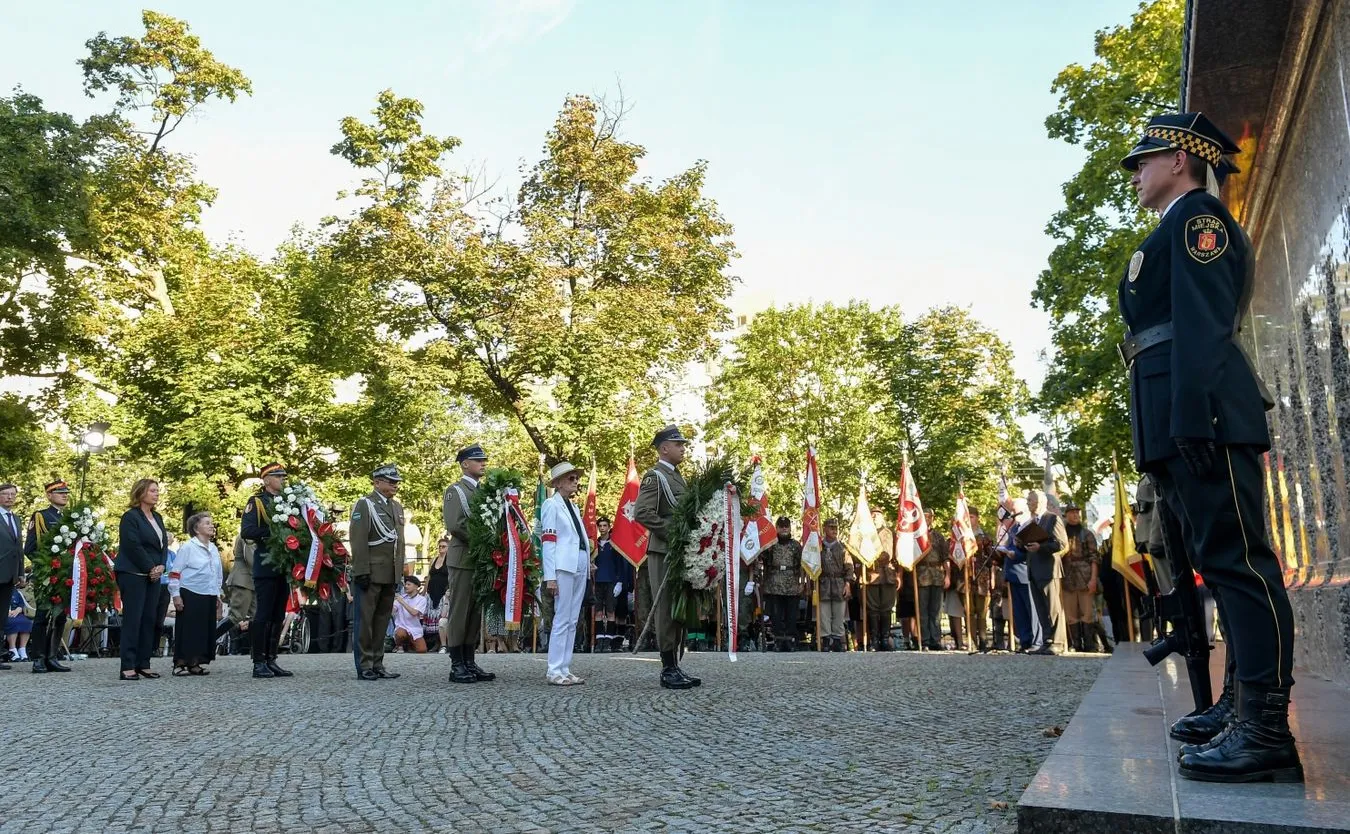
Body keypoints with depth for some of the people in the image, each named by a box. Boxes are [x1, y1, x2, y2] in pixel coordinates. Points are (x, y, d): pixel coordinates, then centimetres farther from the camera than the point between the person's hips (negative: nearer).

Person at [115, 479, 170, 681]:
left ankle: (143, 664, 11)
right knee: (132, 620, -8)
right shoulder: (130, 517, -7)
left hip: (153, 575, 8)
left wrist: (161, 566, -2)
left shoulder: (158, 518, 17)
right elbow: (133, 547, -15)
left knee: (149, 619, 6)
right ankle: (128, 667, -7)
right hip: (133, 574, -8)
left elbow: (164, 544, 14)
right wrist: (150, 568, -13)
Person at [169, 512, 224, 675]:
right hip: (190, 595, -7)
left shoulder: (214, 549, 14)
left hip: (209, 597, 7)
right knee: (187, 630, -5)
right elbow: (174, 573, -9)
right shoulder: (188, 547, -8)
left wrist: (218, 595, 19)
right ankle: (179, 664, 3)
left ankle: (194, 663, 16)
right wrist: (175, 595, -12)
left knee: (205, 630, 7)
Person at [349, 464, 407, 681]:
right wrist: (361, 572, -17)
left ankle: (377, 665, 15)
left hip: (391, 575, 7)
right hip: (371, 574, -7)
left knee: (382, 620, 9)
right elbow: (358, 541, -11)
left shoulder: (397, 507, 18)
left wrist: (400, 572, 16)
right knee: (365, 620, -2)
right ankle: (364, 667, 2)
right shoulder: (364, 505, -5)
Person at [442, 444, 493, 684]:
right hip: (463, 560, -7)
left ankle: (469, 663, 13)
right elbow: (455, 525, -15)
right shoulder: (455, 490, -3)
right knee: (459, 612, -4)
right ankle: (457, 666, -1)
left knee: (475, 613, 8)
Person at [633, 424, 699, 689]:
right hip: (663, 551, -9)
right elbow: (642, 513, -19)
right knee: (666, 609, -5)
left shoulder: (678, 477, 19)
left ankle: (675, 667, 17)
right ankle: (669, 670, -1)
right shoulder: (654, 476, -8)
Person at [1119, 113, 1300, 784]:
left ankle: (1268, 734, -10)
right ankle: (1254, 720, 14)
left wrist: (1190, 420, -23)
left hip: (1201, 411, -10)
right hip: (1182, 423, 10)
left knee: (1236, 558, -12)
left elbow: (1202, 323, -14)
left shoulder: (1197, 215, 0)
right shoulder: (1176, 233, 30)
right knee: (1224, 560, 9)